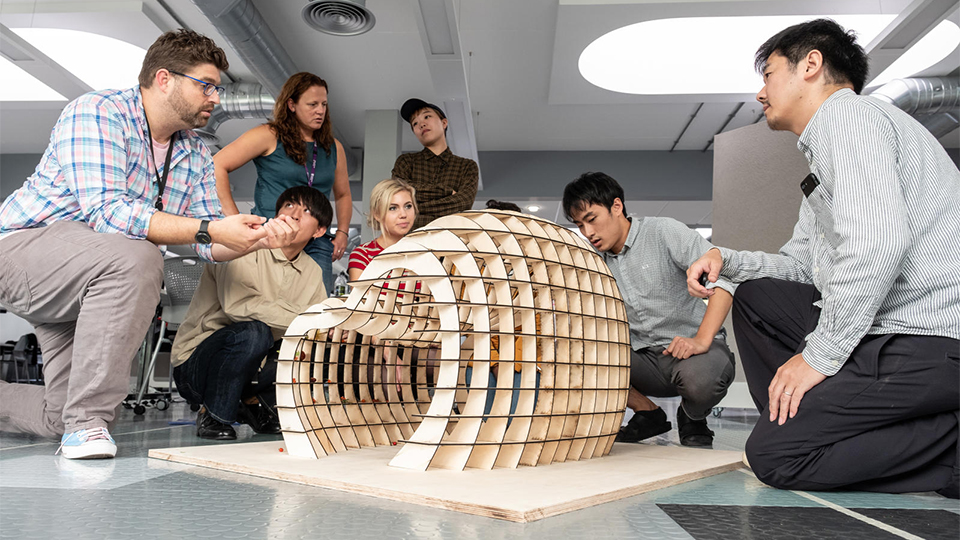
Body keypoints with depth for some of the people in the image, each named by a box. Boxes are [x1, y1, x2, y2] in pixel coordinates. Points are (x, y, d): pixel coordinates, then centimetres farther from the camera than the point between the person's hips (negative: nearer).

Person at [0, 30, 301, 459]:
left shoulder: (196, 155, 5)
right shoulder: (97, 113, -17)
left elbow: (208, 246, -2)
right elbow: (106, 212, -31)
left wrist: (260, 237, -23)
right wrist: (209, 229, -37)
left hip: (82, 284, 8)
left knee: (60, 418, 4)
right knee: (135, 258, -38)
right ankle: (87, 422, -28)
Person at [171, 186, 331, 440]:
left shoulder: (313, 272, 8)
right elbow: (236, 304, -30)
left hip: (251, 368, 6)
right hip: (195, 364, -6)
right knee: (254, 331, -35)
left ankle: (254, 402, 8)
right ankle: (213, 415, -12)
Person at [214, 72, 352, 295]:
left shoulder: (333, 147, 14)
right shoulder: (269, 136, 0)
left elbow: (343, 195, 27)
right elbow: (217, 167, -4)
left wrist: (342, 232, 12)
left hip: (317, 244, 4)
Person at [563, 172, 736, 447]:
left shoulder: (664, 232, -10)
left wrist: (701, 341, -31)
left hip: (690, 349, -5)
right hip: (642, 357, 5)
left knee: (699, 378, -39)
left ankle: (693, 418, 1)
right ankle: (648, 413, 6)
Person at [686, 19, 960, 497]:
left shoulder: (846, 113, -9)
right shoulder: (825, 144, 24)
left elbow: (877, 243, -25)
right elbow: (799, 263, 28)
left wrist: (819, 354, -18)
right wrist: (725, 259, 11)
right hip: (887, 327, 10)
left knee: (772, 456, -13)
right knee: (755, 296, 18)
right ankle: (797, 425, 12)